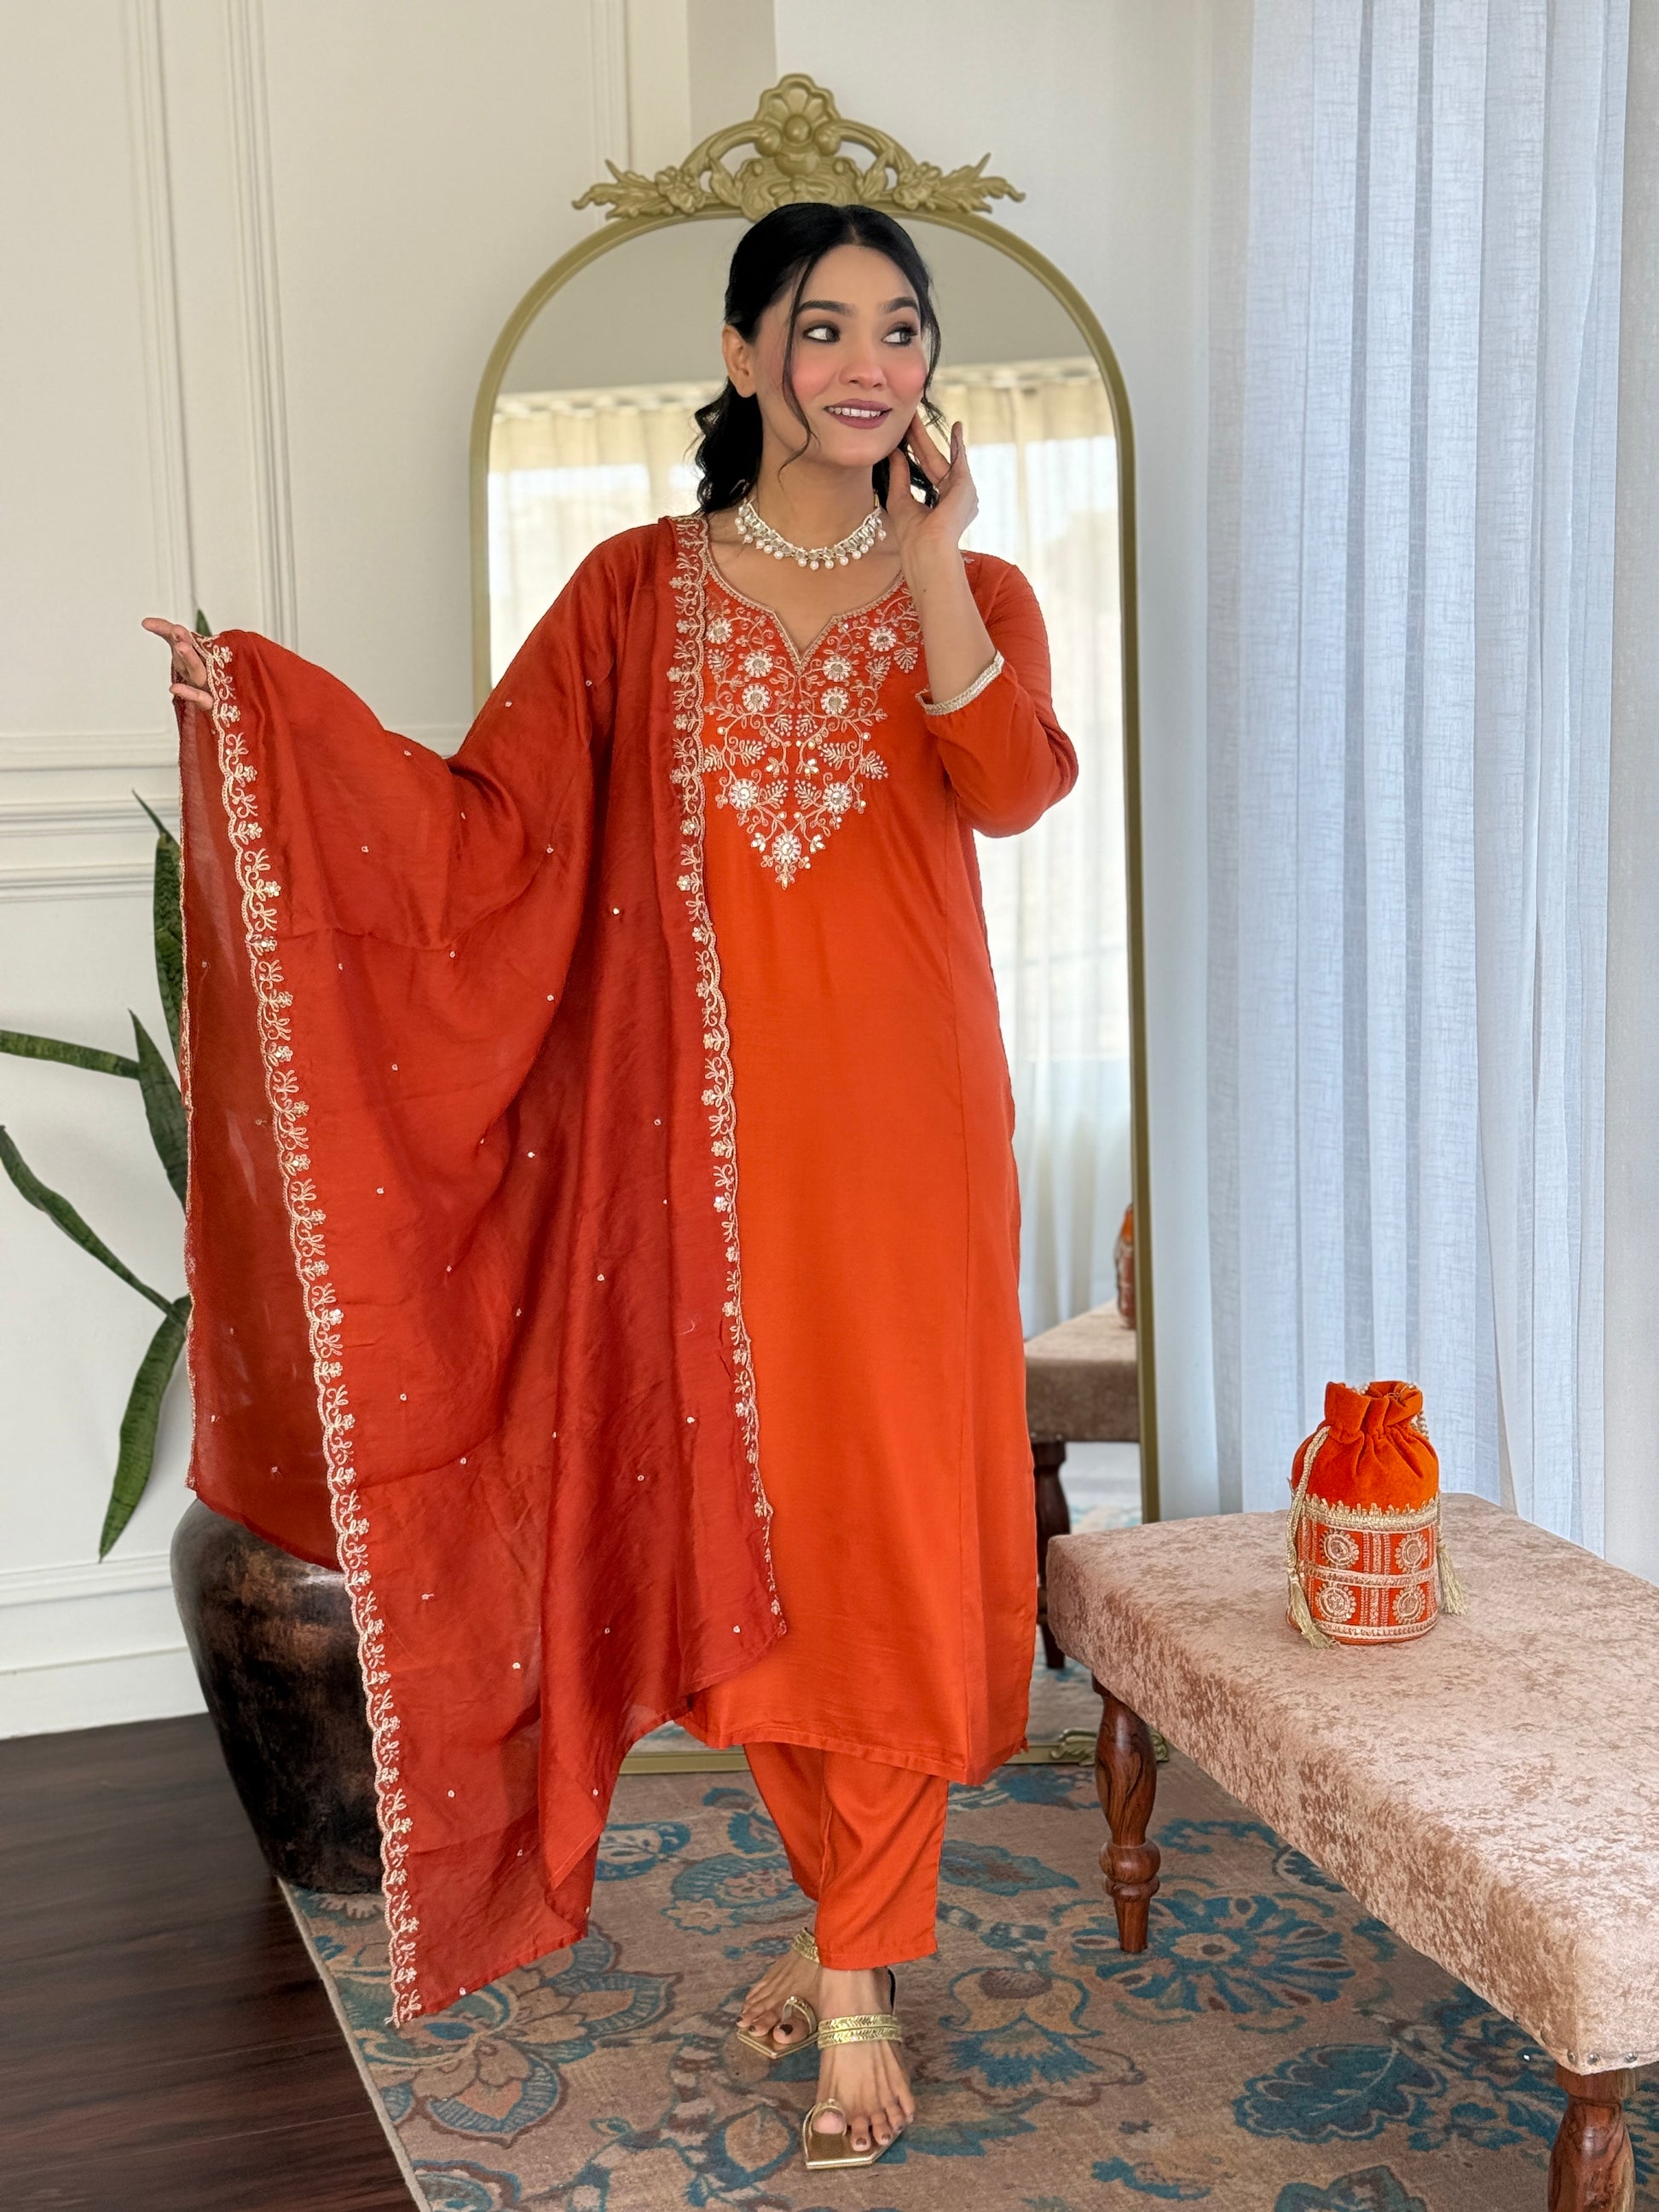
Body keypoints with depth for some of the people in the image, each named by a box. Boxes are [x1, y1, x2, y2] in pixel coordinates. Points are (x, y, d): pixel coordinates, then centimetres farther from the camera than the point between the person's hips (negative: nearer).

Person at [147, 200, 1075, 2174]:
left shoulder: (974, 594, 8)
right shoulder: (637, 591, 7)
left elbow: (1010, 787, -13)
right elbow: (490, 824, 1)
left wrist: (928, 550, -9)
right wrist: (268, 711, -8)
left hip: (899, 1131, 0)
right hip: (703, 1129, 1)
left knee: (889, 1528, -1)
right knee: (743, 1526, 8)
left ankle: (857, 1970, 12)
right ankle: (846, 1915, 28)